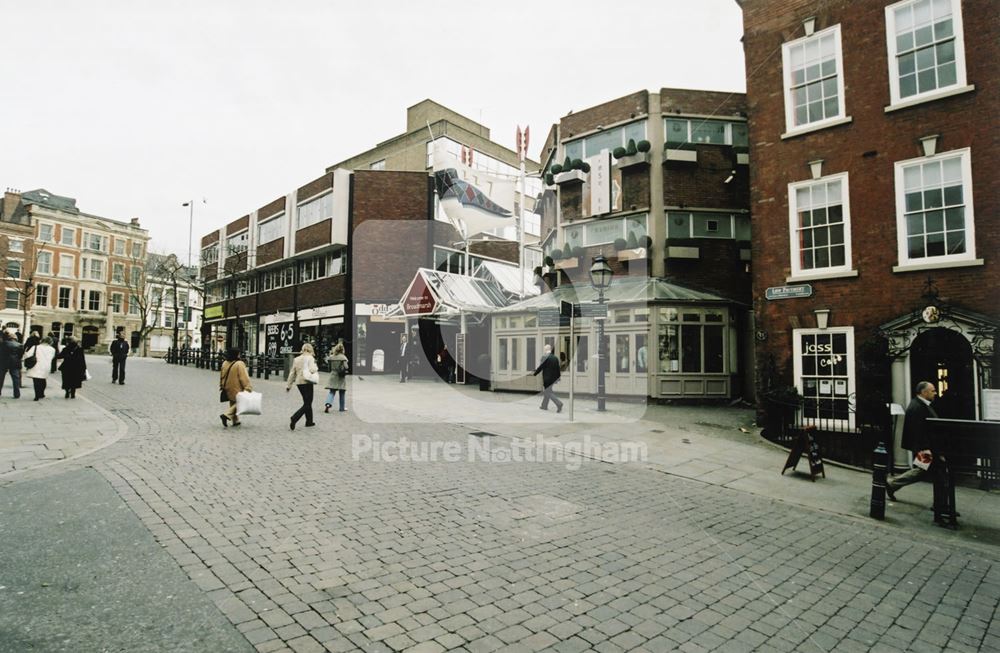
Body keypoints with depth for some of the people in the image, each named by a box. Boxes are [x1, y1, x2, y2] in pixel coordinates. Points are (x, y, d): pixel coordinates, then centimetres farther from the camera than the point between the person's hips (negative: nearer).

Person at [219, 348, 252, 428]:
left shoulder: (225, 363, 2)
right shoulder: (239, 364, -20)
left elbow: (221, 376, 13)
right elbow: (244, 378, -20)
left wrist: (222, 386, 25)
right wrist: (248, 387, -16)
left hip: (228, 388, 7)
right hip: (236, 389, -7)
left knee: (233, 403, 18)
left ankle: (235, 420, 24)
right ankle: (226, 415, -11)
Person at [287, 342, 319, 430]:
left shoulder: (296, 359, 10)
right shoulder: (310, 358, -8)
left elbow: (292, 373, 11)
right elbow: (312, 370, -23)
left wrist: (289, 385, 16)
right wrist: (316, 371, 0)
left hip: (298, 383, 7)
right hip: (307, 382, -7)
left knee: (307, 402, 19)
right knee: (307, 404, -1)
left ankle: (309, 421, 25)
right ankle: (294, 419, -17)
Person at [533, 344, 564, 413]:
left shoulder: (544, 357, -14)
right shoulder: (555, 358, 4)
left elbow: (540, 367, -13)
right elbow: (557, 369, 7)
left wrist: (534, 374, 1)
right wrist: (558, 378, 15)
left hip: (547, 379, -7)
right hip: (553, 378, 7)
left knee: (548, 393, -1)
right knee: (547, 391, 20)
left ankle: (559, 404, -15)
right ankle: (544, 406, 29)